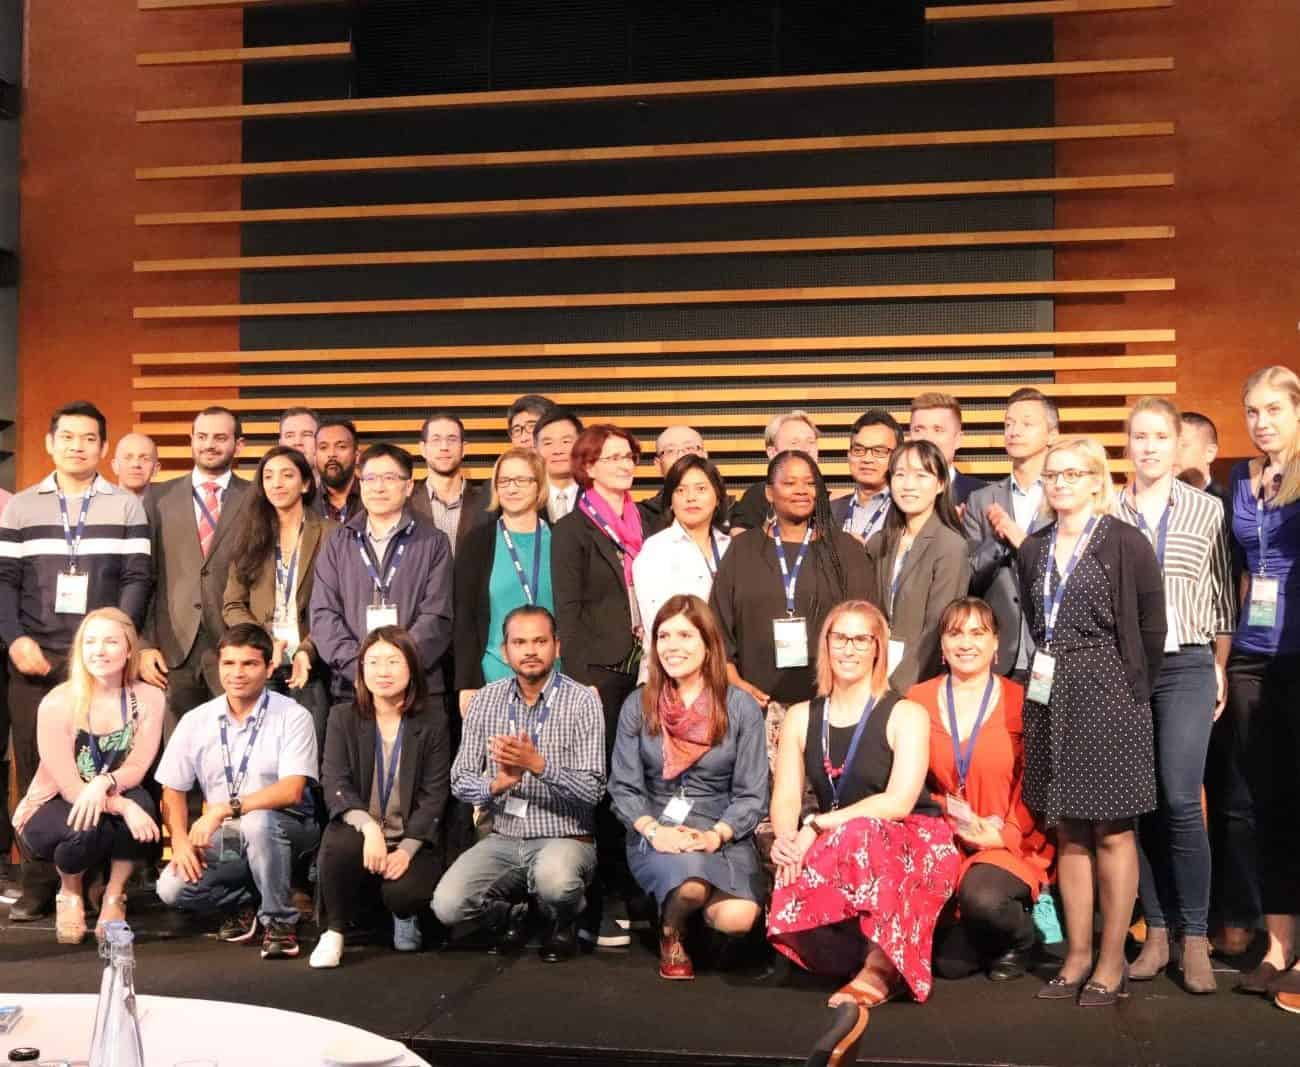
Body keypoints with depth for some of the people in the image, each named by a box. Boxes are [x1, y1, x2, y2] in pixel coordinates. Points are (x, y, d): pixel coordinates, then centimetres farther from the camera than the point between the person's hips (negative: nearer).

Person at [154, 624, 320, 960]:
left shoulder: (293, 717, -9)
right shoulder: (196, 721, 4)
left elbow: (291, 791, -19)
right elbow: (173, 790, 8)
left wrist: (224, 809, -26)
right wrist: (181, 841, -10)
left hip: (281, 829, -3)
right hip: (221, 836, 4)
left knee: (257, 823, -37)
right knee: (171, 889, -21)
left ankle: (279, 920, -13)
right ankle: (244, 901, 10)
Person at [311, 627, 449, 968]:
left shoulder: (432, 725, 0)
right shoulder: (343, 718, 2)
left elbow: (434, 796, -4)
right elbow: (334, 785, -8)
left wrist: (406, 851, -18)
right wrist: (369, 827, -27)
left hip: (412, 840, 0)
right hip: (358, 830, 1)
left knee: (403, 893, -29)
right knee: (341, 845, -34)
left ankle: (405, 916, 12)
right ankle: (334, 931, -8)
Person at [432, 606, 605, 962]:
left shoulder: (582, 701, -7)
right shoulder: (486, 699, 4)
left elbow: (591, 791, -13)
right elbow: (460, 782, 3)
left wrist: (539, 765, -28)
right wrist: (497, 784, -19)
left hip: (564, 838, -3)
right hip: (503, 839, 3)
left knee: (552, 878, -37)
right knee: (447, 906, -20)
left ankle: (561, 925, 1)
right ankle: (510, 914, 14)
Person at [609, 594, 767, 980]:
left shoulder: (741, 707, 2)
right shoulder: (637, 706, 6)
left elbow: (751, 795, -1)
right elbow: (624, 787, 2)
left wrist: (716, 835, -18)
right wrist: (654, 830, -16)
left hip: (724, 835, 1)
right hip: (655, 835, 0)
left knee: (737, 917, -27)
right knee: (690, 883, -35)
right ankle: (671, 933, 3)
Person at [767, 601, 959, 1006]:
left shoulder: (906, 715, -3)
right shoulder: (801, 717, 11)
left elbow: (899, 802, -14)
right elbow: (785, 798, 2)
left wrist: (817, 826, -20)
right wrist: (786, 837, -22)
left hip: (914, 845, -3)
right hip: (835, 850, 3)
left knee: (859, 834, -38)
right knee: (786, 897, -30)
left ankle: (881, 964, -22)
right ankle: (879, 959, -6)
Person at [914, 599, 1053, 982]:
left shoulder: (1019, 701, -4)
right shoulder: (919, 701, 3)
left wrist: (1005, 834, -14)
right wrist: (948, 816, -9)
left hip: (1013, 844, -2)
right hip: (944, 846, 2)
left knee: (981, 896, -33)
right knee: (949, 962, -10)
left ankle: (1021, 939, 2)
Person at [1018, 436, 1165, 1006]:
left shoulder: (1125, 543, -4)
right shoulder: (1034, 549, 11)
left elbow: (1152, 627, -3)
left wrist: (1134, 691, -1)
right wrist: (1050, 673, 8)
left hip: (1107, 695, -5)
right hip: (1050, 697, 5)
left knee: (1111, 830, 0)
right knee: (1067, 831, 9)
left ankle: (1112, 961, 8)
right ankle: (1077, 954, 17)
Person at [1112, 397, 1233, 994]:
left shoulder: (1206, 509, 6)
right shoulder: (1108, 512, 7)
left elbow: (1222, 596, 7)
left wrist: (1220, 668, 2)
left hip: (1186, 666, -1)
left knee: (1180, 800, -9)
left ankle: (1195, 939, 3)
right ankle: (1156, 930, 14)